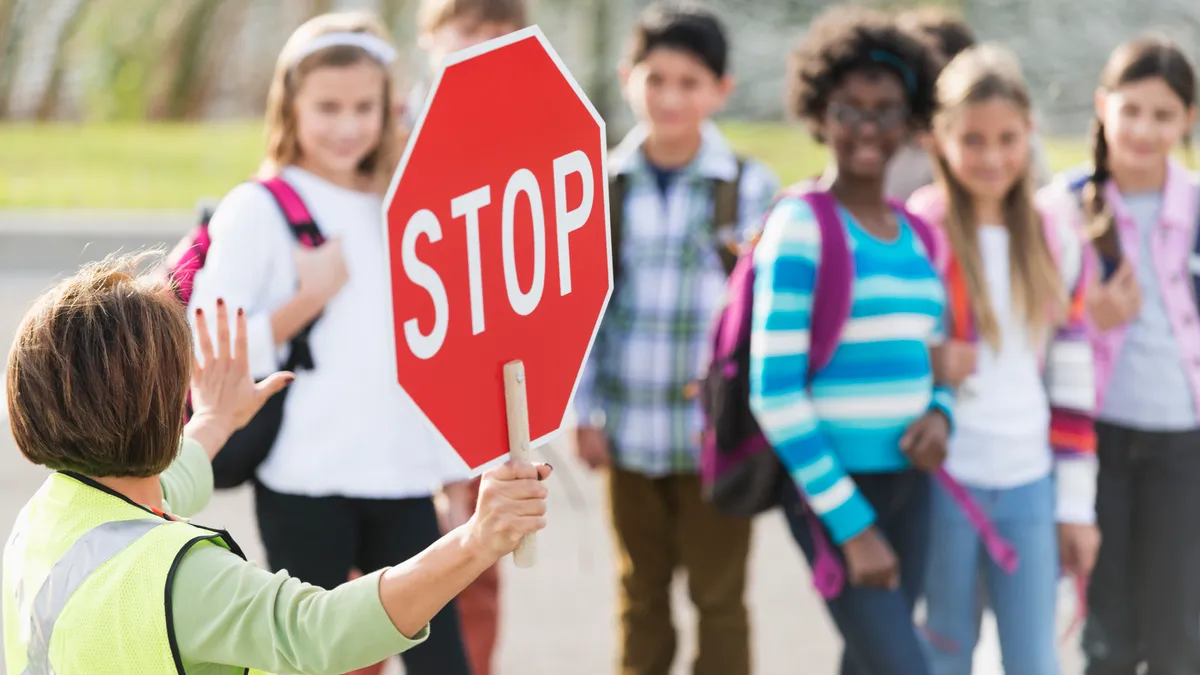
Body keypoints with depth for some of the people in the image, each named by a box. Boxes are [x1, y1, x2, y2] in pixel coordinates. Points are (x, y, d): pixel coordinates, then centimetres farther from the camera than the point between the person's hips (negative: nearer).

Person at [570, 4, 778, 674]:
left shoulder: (751, 187, -6)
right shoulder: (604, 186, 1)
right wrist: (585, 412, 3)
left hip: (716, 432, -2)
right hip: (630, 429, 3)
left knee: (719, 599, 7)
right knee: (642, 598, 15)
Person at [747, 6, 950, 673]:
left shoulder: (916, 235, 11)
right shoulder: (801, 228, -9)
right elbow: (775, 393, -14)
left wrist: (939, 416, -3)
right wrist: (851, 523, -15)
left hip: (909, 485, 7)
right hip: (833, 488, -7)